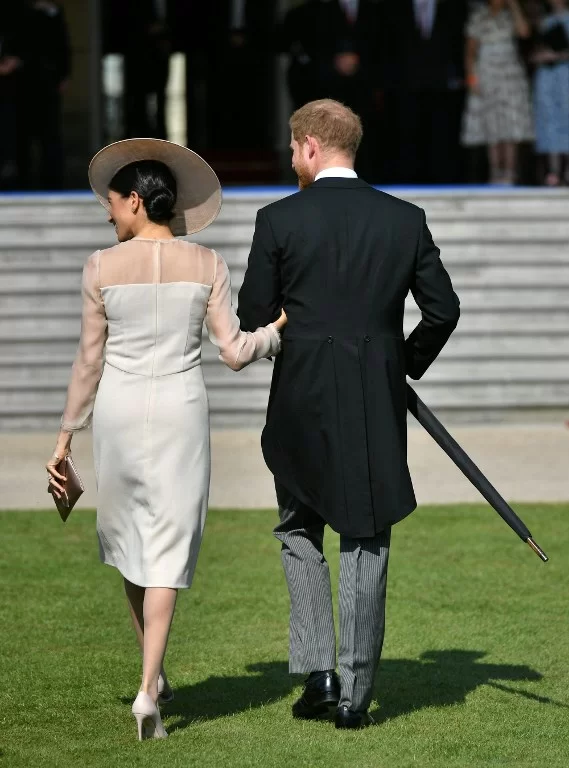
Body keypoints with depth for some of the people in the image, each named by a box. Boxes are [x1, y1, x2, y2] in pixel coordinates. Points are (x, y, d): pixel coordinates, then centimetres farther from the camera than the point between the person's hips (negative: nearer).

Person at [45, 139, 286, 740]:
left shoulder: (103, 267, -5)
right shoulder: (207, 265, -1)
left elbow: (89, 361, -2)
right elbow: (234, 352, -4)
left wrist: (66, 439, 5)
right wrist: (277, 328, 12)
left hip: (118, 413, 0)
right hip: (181, 412, 0)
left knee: (128, 536, 19)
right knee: (167, 550, 1)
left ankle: (154, 673, 27)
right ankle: (148, 690, -12)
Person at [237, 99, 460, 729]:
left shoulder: (279, 221, -7)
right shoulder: (406, 220, 0)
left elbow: (253, 318, -4)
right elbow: (443, 310, 2)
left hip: (302, 401, -2)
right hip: (378, 406, 2)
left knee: (299, 531, 17)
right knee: (366, 543, 7)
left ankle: (317, 670, 5)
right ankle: (354, 694, 7)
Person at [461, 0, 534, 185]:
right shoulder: (478, 17, 5)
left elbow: (524, 31, -11)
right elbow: (470, 51, 5)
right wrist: (471, 78, -4)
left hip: (511, 77, 1)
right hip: (487, 78, -1)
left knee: (511, 133, -5)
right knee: (493, 134, -2)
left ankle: (509, 175, -6)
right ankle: (495, 175, -1)